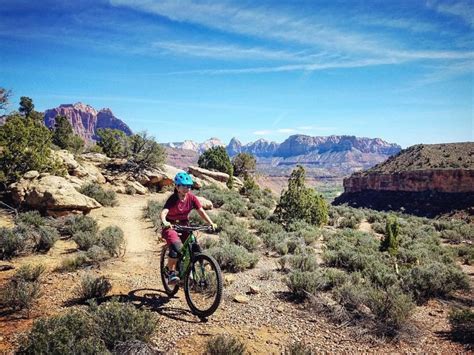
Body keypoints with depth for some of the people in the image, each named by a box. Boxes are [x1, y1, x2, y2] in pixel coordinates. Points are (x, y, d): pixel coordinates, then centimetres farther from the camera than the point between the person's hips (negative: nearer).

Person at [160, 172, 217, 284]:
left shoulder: (191, 198, -9)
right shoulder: (173, 199, -21)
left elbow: (201, 211, -12)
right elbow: (163, 212, -35)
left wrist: (211, 223, -26)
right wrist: (165, 222, -57)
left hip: (184, 225, 5)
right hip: (171, 226, -4)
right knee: (176, 248, -27)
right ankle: (171, 273, -9)